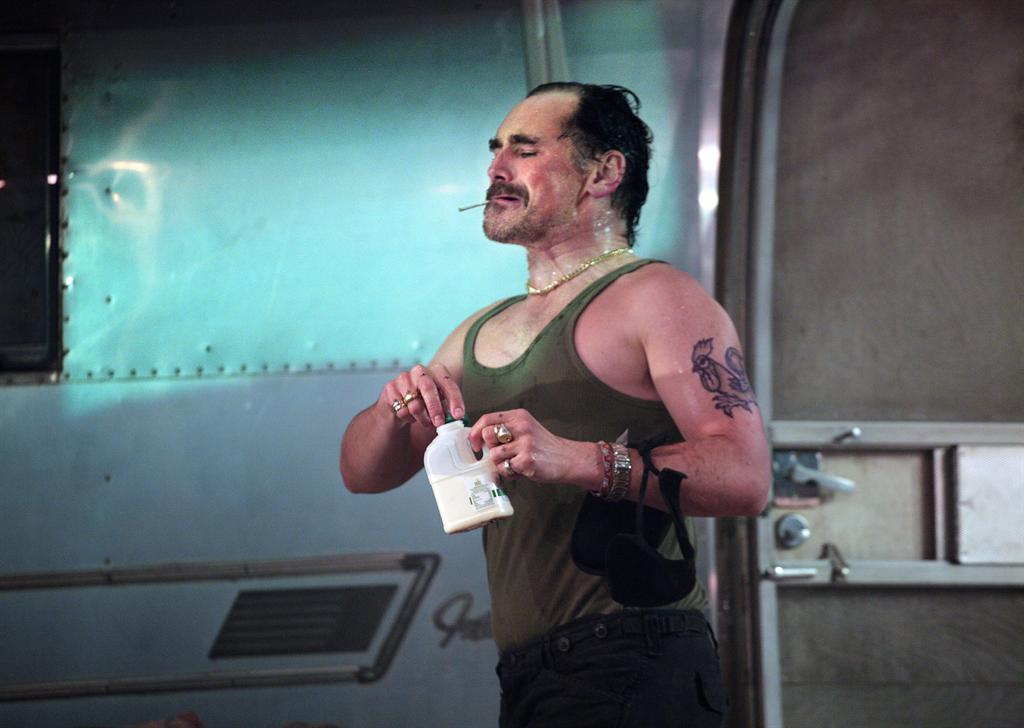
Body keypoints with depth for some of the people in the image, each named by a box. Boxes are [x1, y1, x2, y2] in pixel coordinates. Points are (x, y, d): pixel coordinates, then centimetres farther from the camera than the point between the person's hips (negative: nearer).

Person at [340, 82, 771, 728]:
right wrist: (396, 406, -2)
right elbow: (364, 473, 21)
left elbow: (746, 477, -14)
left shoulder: (655, 298, -2)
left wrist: (580, 461, -26)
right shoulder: (481, 334, 23)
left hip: (630, 673, -7)